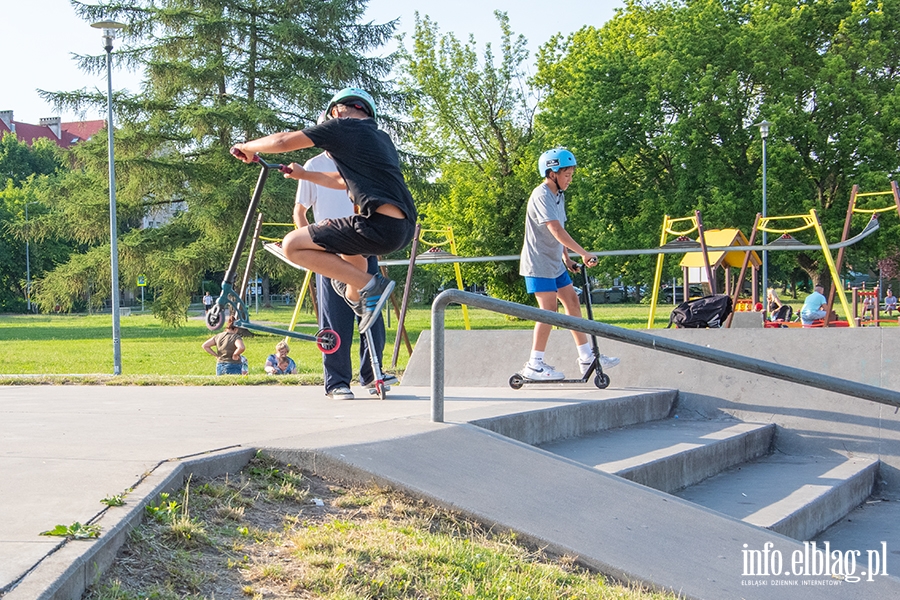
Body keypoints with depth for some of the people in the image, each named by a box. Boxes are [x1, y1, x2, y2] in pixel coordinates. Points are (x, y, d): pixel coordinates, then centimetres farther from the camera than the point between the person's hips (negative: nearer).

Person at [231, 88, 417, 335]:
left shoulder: (342, 125, 3)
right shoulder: (382, 138, 27)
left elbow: (283, 141, 2)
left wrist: (247, 147, 20)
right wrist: (304, 175, 47)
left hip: (380, 226, -9)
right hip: (405, 229, 9)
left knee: (292, 245, -2)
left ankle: (370, 286, -5)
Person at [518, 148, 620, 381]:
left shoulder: (559, 195, 12)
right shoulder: (541, 196, -18)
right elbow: (557, 231, -28)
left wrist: (566, 258, 11)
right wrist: (584, 254, -28)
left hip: (554, 263, 9)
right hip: (538, 263, -9)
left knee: (573, 302, 8)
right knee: (549, 310, -10)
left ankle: (587, 358, 14)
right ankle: (534, 365, -4)